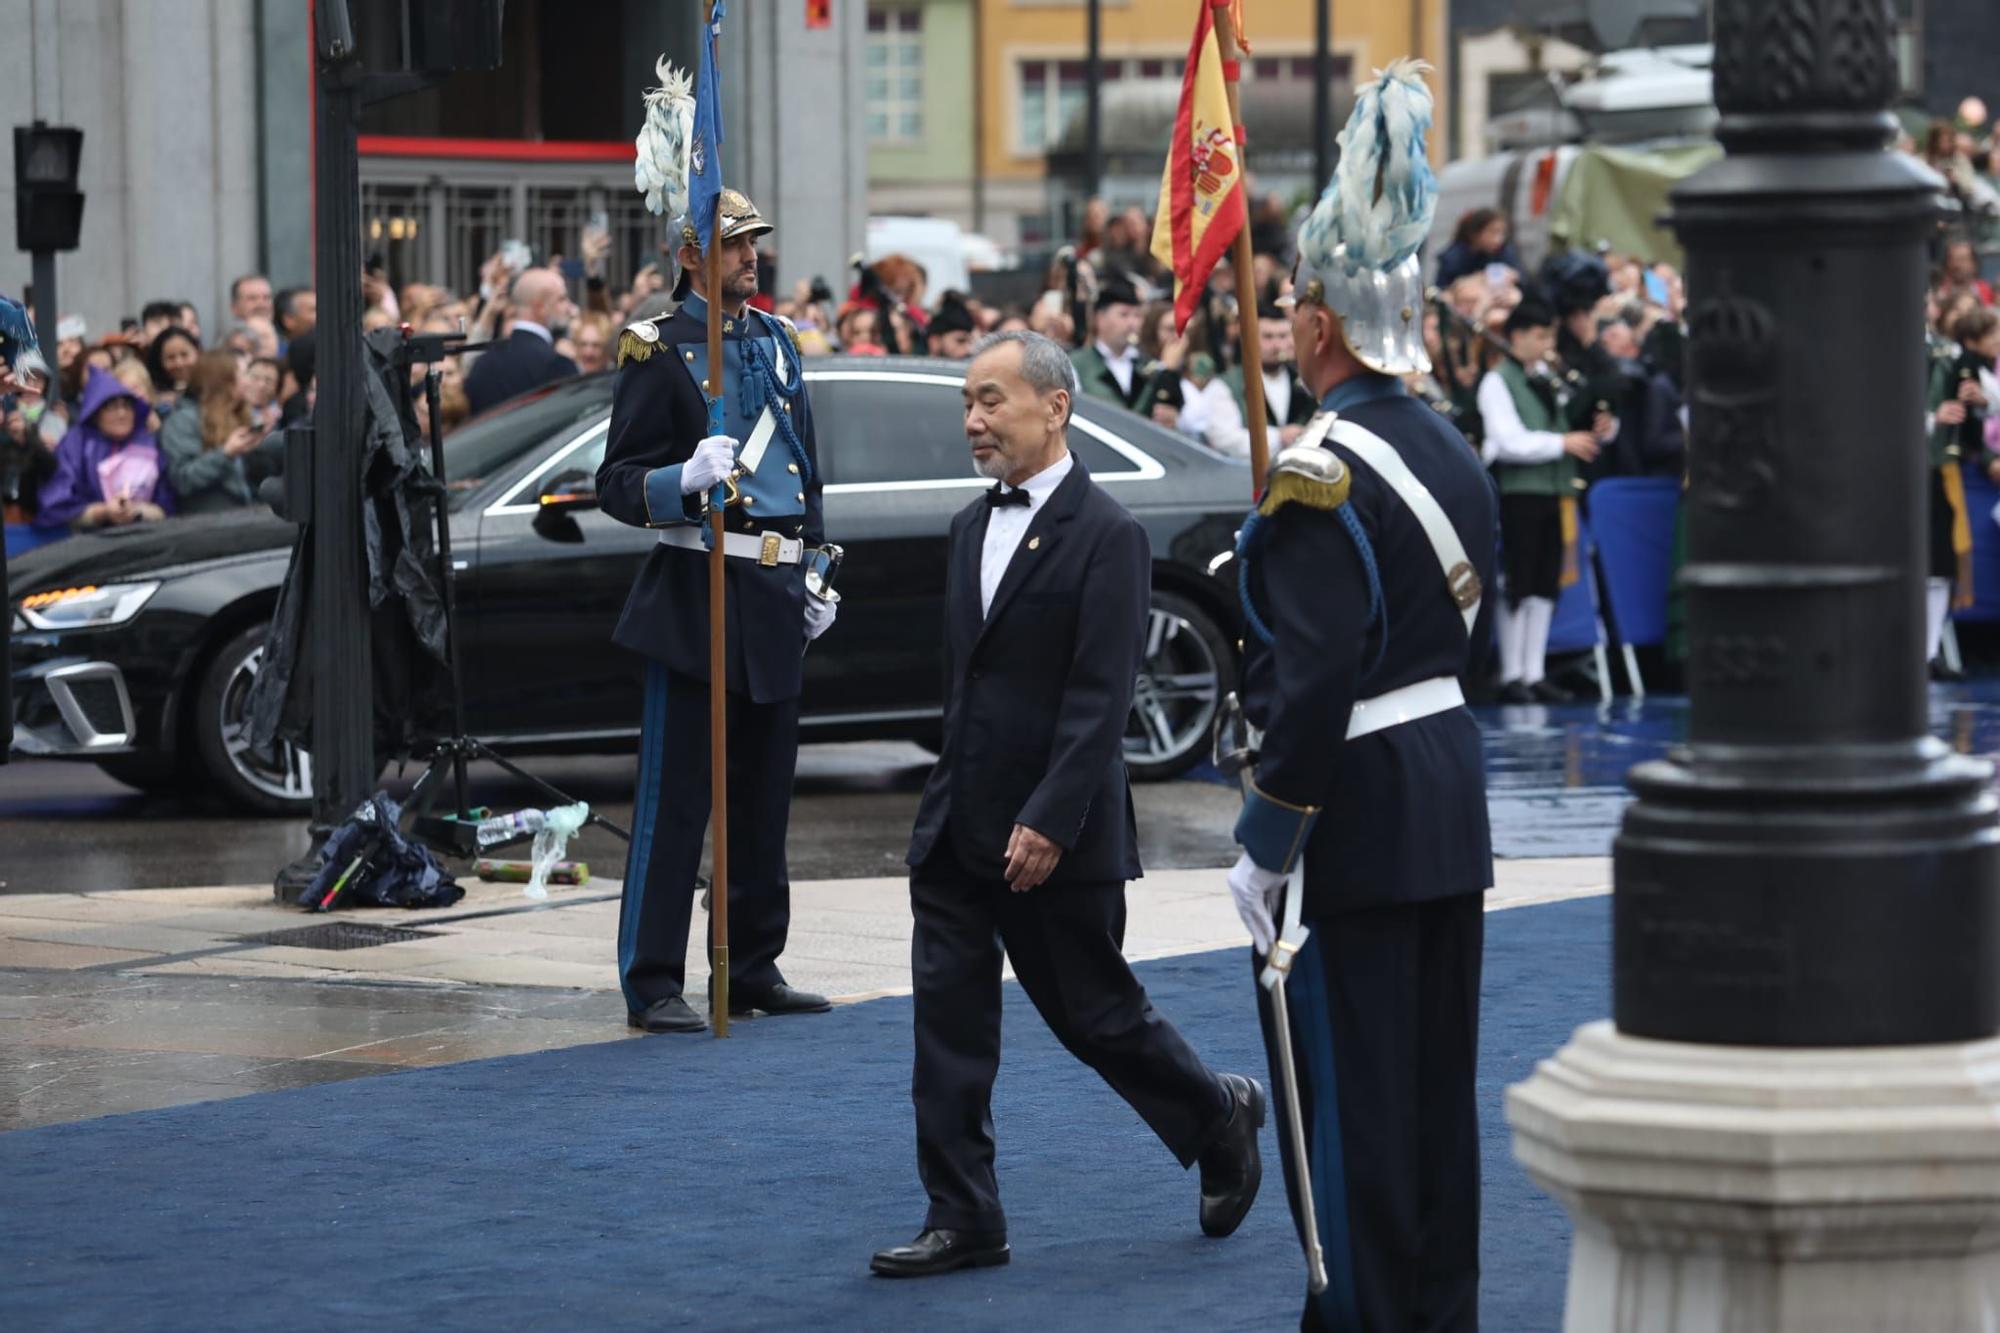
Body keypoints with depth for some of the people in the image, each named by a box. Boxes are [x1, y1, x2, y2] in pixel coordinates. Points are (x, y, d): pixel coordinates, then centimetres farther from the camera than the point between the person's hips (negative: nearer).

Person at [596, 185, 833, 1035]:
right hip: (696, 591, -7)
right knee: (675, 796, -6)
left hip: (775, 594, 7)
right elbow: (618, 485, -10)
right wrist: (686, 480, -30)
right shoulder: (658, 352, -7)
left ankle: (754, 969, 20)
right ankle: (652, 982, -4)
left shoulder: (778, 343, 15)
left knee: (765, 792, 12)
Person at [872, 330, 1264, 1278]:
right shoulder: (973, 527, 12)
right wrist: (949, 801, 15)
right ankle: (963, 1220, 7)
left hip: (1056, 838, -7)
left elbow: (1099, 699, -17)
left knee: (1096, 1013, 5)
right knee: (948, 1022, 2)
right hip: (957, 831, 7)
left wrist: (1047, 823, -22)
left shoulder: (1105, 537, -13)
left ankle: (1220, 1119, 29)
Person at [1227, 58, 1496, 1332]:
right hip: (1454, 784, 9)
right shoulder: (1453, 451, 8)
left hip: (1357, 810, -9)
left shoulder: (1320, 478, -19)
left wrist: (1266, 844, -18)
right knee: (1438, 1082, 15)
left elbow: (1315, 678, -23)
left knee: (1347, 1094, 0)